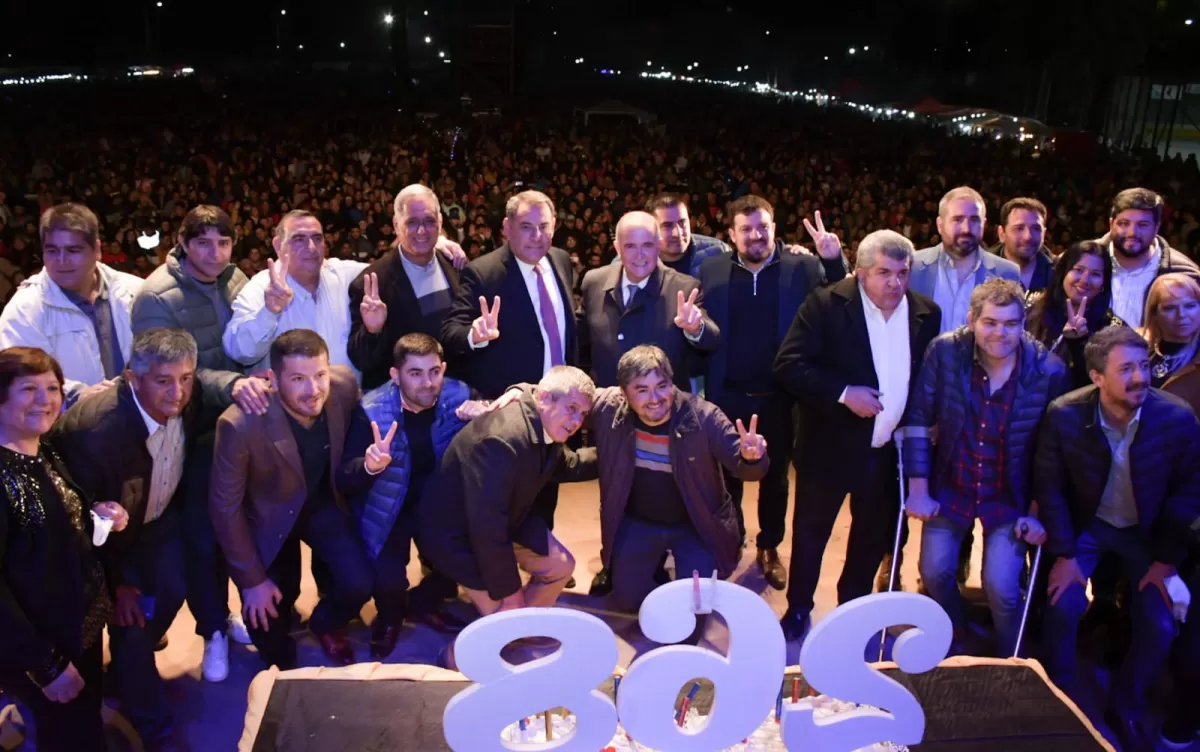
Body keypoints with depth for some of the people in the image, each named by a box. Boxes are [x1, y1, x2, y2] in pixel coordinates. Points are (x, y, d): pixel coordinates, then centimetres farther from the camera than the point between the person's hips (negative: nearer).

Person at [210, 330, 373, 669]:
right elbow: (225, 507, -20)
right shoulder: (240, 424, -34)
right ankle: (283, 665, 36)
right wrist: (252, 580, -14)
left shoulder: (345, 384, -26)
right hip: (268, 516, -2)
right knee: (265, 610, -2)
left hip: (323, 503, 2)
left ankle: (325, 624, 26)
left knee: (358, 584, -11)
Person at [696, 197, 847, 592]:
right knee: (728, 477, 16)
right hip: (727, 397, 1)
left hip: (778, 398, 0)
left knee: (775, 478, 17)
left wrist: (834, 261, -24)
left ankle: (770, 548, 37)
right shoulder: (711, 271, -1)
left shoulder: (804, 268, -5)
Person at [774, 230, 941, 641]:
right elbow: (788, 365, -17)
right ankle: (798, 609, 31)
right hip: (830, 445, -4)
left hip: (891, 449, 4)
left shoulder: (926, 313, 0)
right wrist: (843, 392, -24)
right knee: (811, 531, 11)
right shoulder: (826, 305, -13)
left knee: (874, 535, 19)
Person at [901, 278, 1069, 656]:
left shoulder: (1050, 371, -18)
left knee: (1001, 588, -9)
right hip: (950, 489, 2)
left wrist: (1040, 511, -6)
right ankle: (959, 642, 35)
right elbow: (918, 420, -9)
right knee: (935, 574, 3)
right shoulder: (945, 351, -16)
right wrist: (918, 491, -8)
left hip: (1011, 498, -2)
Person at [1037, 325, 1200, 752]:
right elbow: (1049, 487, -11)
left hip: (1146, 530, 1)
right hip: (1085, 524, -1)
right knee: (1062, 609, -16)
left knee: (1160, 626, -9)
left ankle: (1126, 709, 18)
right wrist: (1063, 553, -13)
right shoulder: (1064, 415, -23)